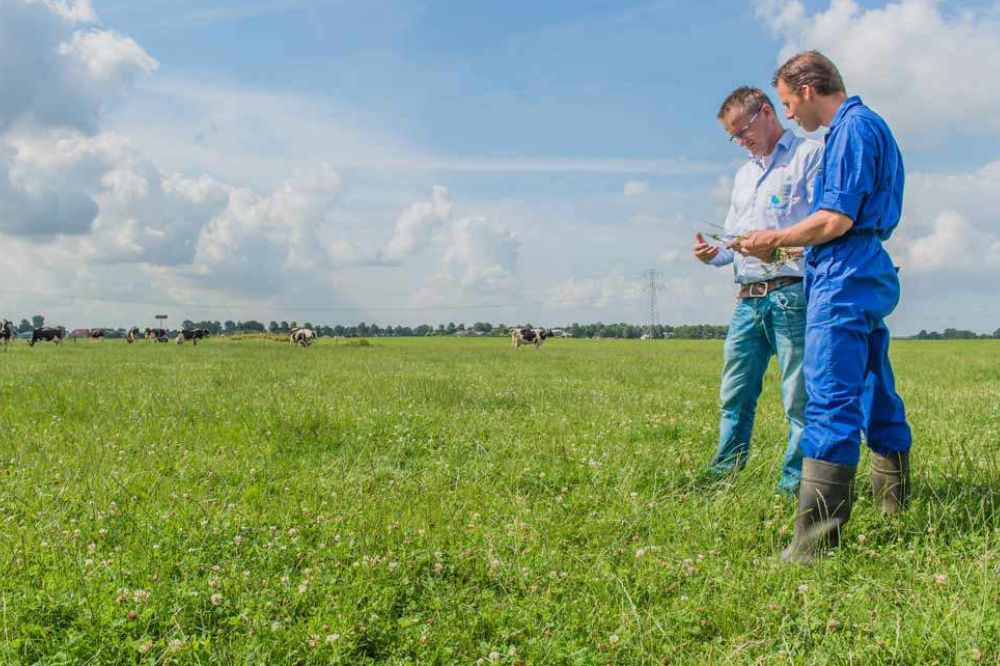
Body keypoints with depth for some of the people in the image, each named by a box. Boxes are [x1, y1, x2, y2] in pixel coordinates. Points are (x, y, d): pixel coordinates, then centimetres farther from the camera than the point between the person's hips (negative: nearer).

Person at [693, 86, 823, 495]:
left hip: (792, 295, -7)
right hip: (748, 300, 7)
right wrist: (714, 253, 5)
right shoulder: (744, 174, 27)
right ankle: (722, 478, 17)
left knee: (799, 399, -4)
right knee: (735, 396, 9)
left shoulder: (810, 155, 3)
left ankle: (793, 487, 1)